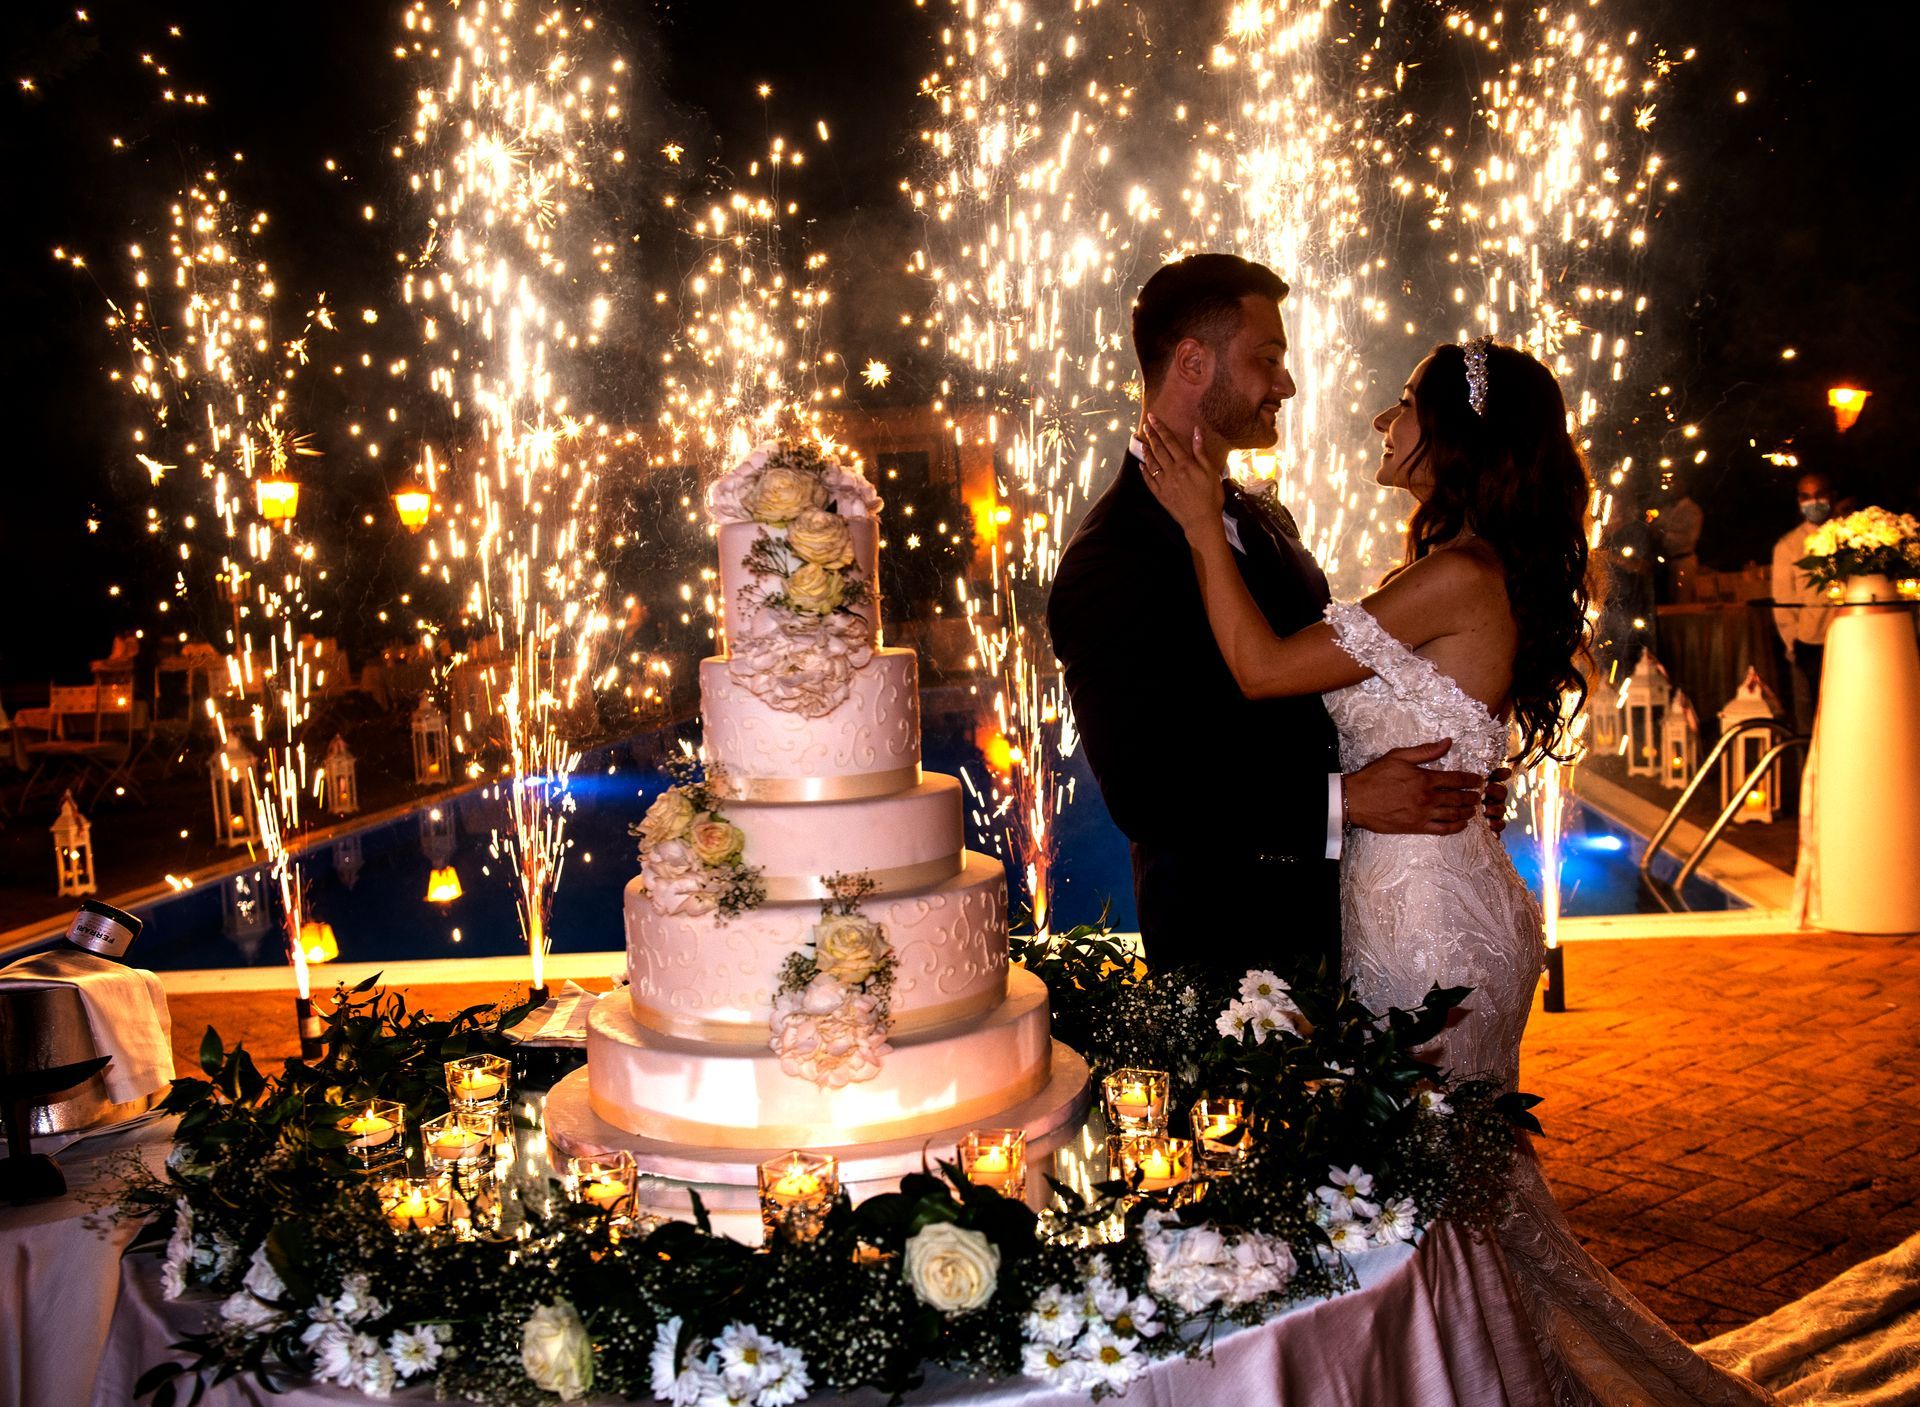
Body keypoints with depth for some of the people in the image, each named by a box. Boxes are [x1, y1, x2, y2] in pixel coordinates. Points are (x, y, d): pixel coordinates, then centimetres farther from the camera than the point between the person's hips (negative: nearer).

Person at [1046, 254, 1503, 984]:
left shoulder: (1265, 523, 9)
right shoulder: (1111, 559, -19)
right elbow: (1142, 790, -23)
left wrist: (1440, 772, 1)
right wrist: (1341, 800, -23)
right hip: (1223, 943, -8)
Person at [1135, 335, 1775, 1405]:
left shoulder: (1459, 577, -21)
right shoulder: (1477, 572, 9)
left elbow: (1263, 669, -21)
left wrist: (1206, 521, -14)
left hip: (1429, 915, -10)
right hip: (1420, 898, 10)